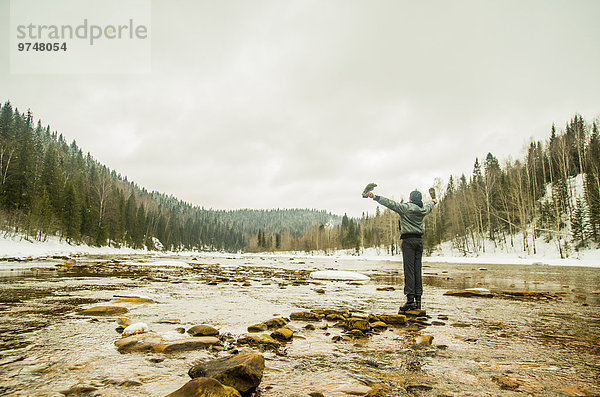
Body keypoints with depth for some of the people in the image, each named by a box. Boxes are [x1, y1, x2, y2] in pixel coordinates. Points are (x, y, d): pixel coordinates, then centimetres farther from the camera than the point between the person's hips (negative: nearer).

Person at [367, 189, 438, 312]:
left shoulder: (406, 207, -6)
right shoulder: (423, 210, 13)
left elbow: (390, 203, -14)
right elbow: (428, 207, 36)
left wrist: (375, 197, -13)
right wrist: (434, 202, 58)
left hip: (408, 240, -6)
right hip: (419, 240, 6)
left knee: (409, 270, -9)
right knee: (417, 270, 7)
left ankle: (410, 300, -14)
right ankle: (418, 301, 7)